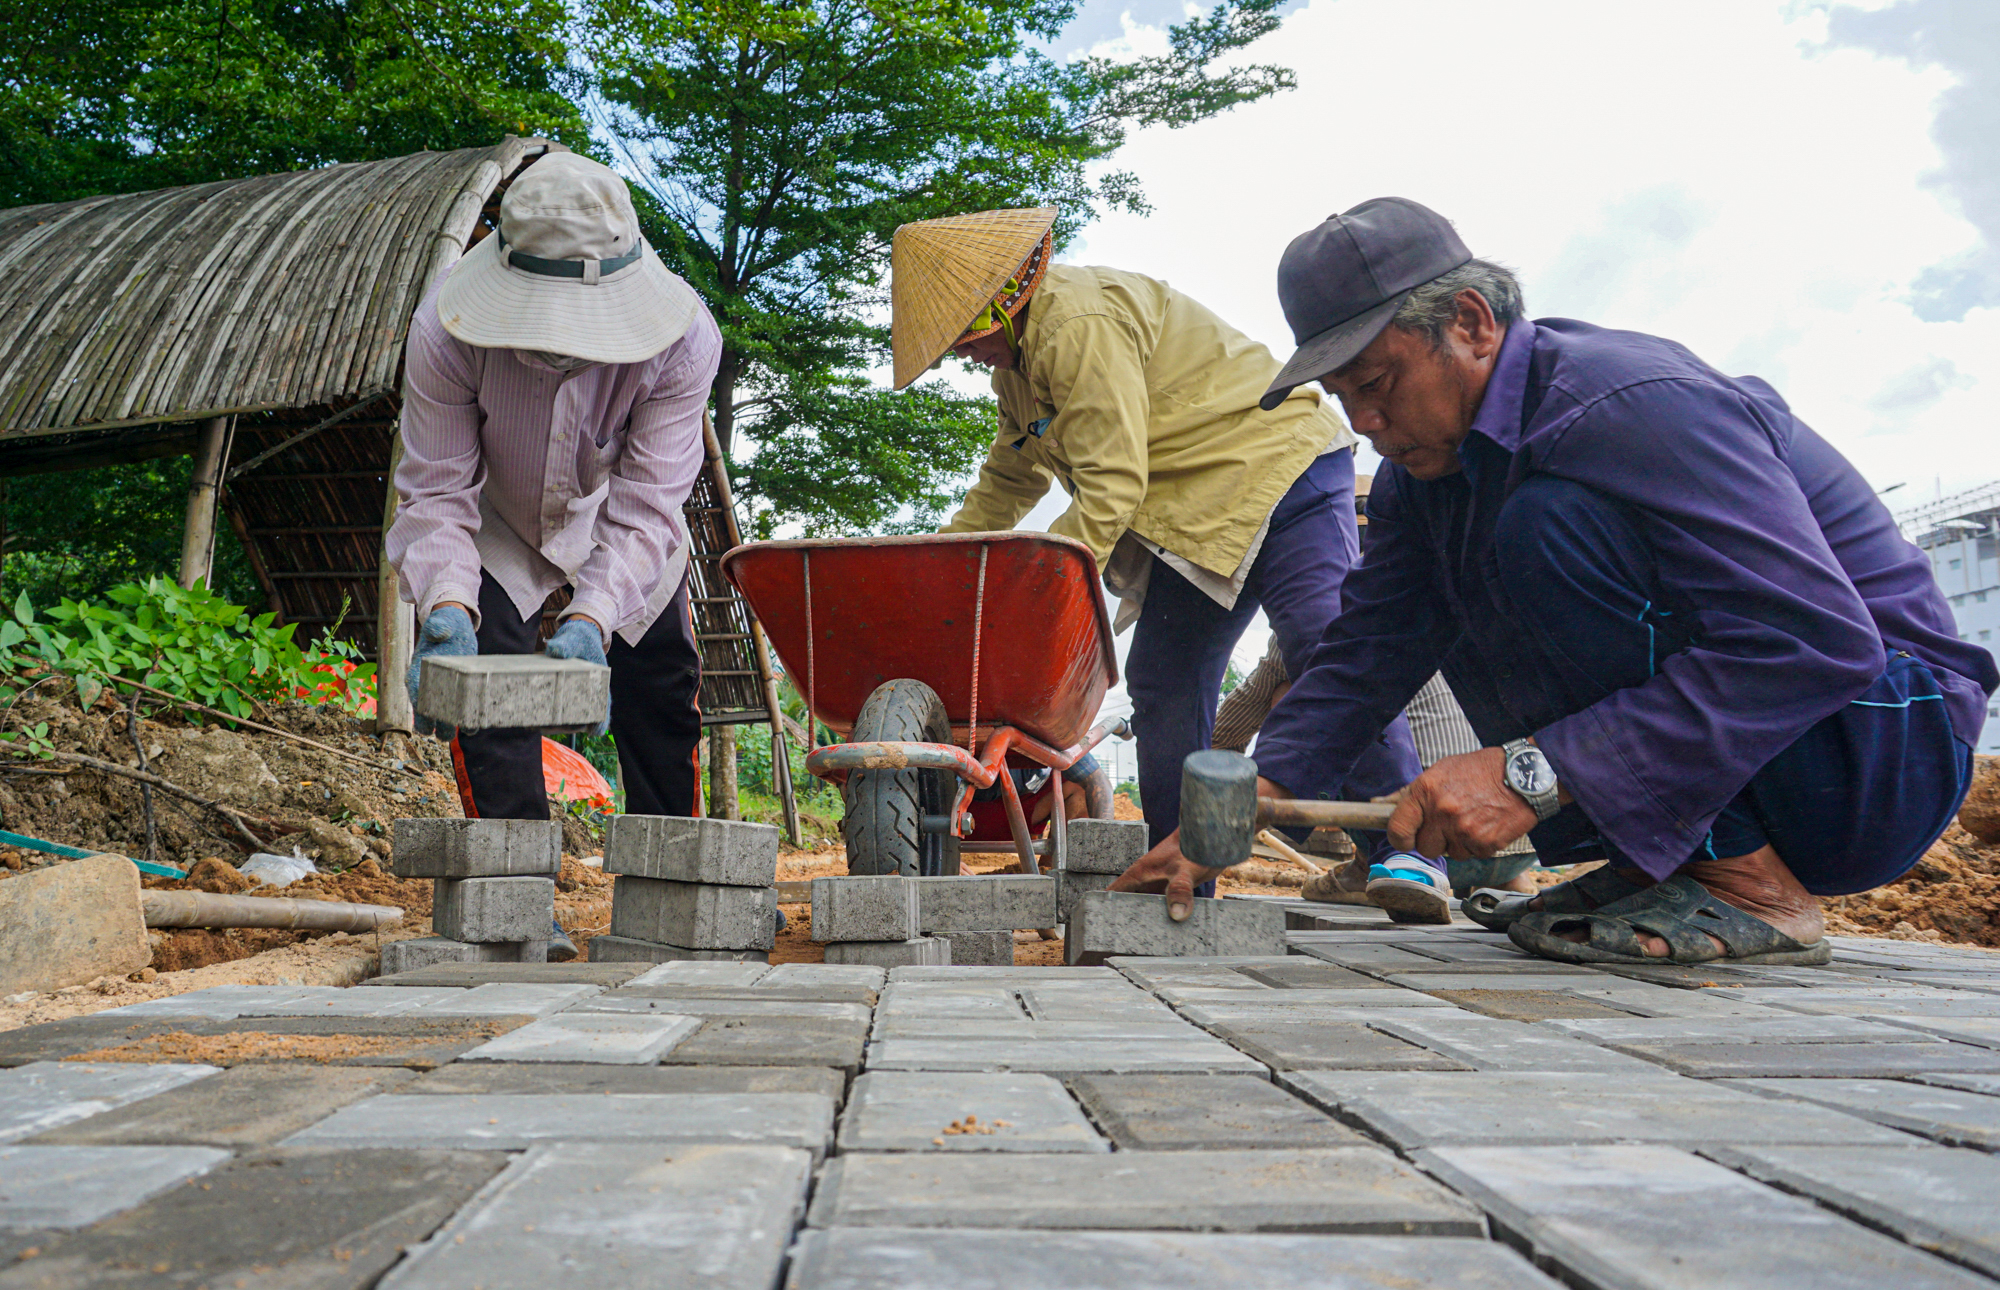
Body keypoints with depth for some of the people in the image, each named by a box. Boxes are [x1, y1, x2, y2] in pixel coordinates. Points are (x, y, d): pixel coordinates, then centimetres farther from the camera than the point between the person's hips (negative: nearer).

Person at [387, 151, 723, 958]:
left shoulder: (683, 339, -36)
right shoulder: (446, 332, -36)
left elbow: (645, 507, -34)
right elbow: (437, 491, -28)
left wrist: (591, 619, -48)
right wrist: (448, 605, -46)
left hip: (612, 522, 1)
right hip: (497, 526, -1)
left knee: (662, 693, 2)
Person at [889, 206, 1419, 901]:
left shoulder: (1080, 322, -20)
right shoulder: (1017, 361, 15)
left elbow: (1112, 486, -24)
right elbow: (1007, 480, 29)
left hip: (1276, 466, -10)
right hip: (1196, 517, 10)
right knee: (1162, 684, 2)